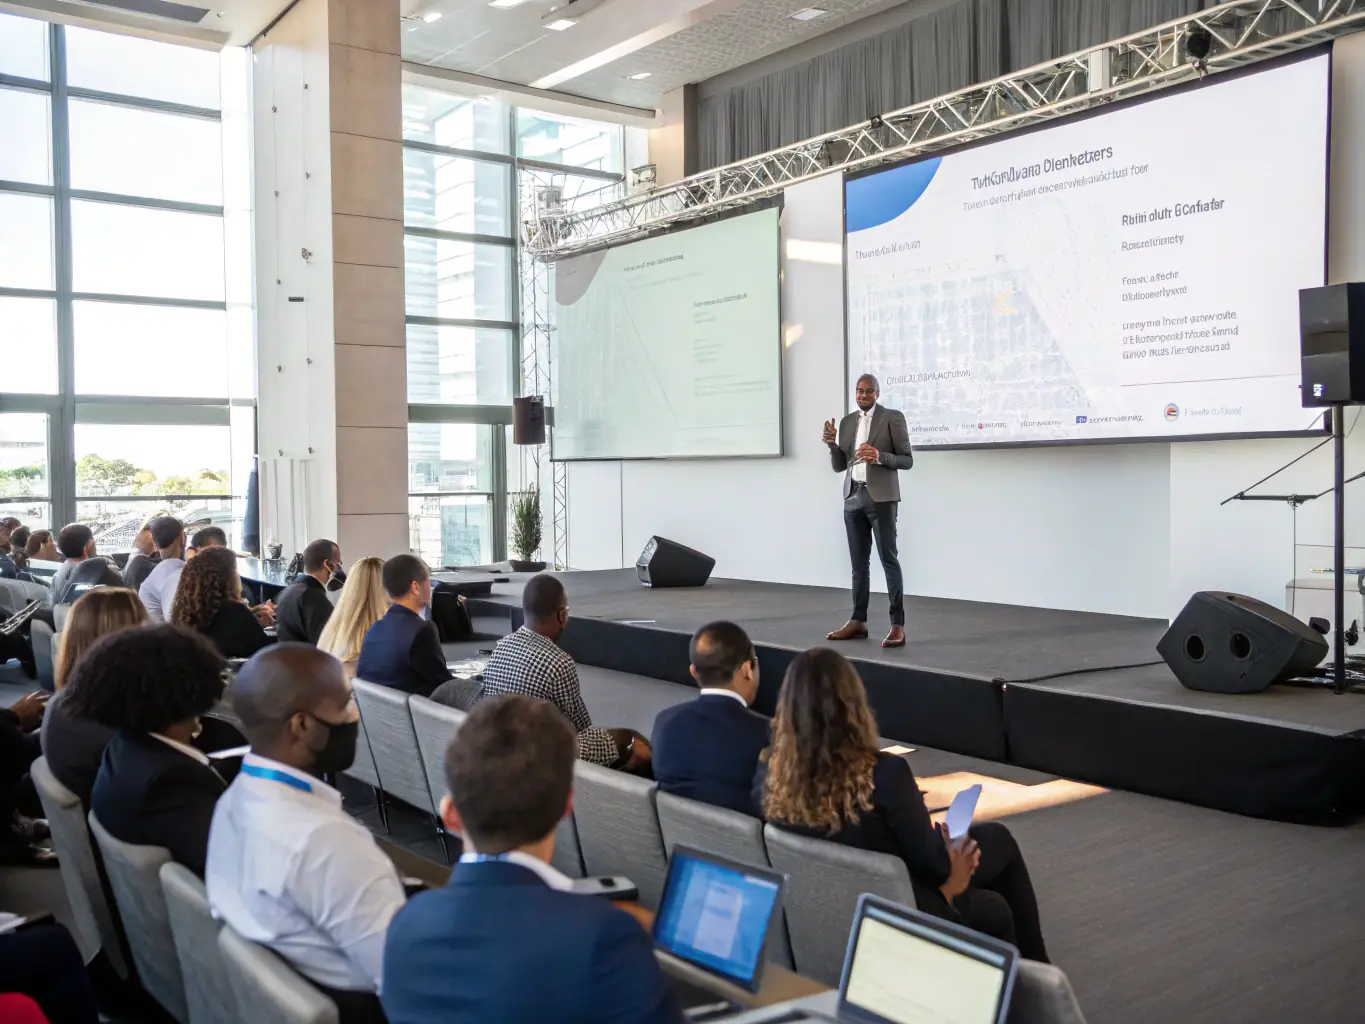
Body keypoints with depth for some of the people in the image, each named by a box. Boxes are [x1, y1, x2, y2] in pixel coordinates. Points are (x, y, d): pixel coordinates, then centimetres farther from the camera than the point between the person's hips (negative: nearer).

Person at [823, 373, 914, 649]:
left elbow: (907, 460, -4)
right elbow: (839, 466, 13)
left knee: (889, 560, -7)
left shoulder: (893, 417, -2)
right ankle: (858, 621, 14)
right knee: (859, 562, 9)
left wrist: (879, 456, -21)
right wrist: (833, 444, -5)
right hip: (853, 497, 6)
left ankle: (898, 625, -7)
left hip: (881, 497, -5)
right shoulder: (846, 422, 13)